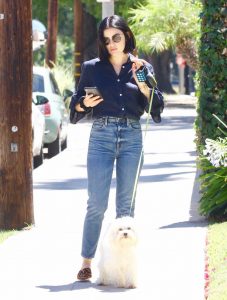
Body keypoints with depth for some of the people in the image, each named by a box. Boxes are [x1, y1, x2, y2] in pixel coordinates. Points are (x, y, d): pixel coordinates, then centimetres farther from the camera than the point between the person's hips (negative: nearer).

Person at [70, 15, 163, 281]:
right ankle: (86, 262, 0)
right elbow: (76, 104, 11)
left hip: (132, 137, 1)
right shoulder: (92, 68, 7)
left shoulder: (143, 68, 9)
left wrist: (141, 83, -11)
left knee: (126, 204, 4)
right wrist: (85, 104, -10)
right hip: (102, 136, -1)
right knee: (96, 203, -6)